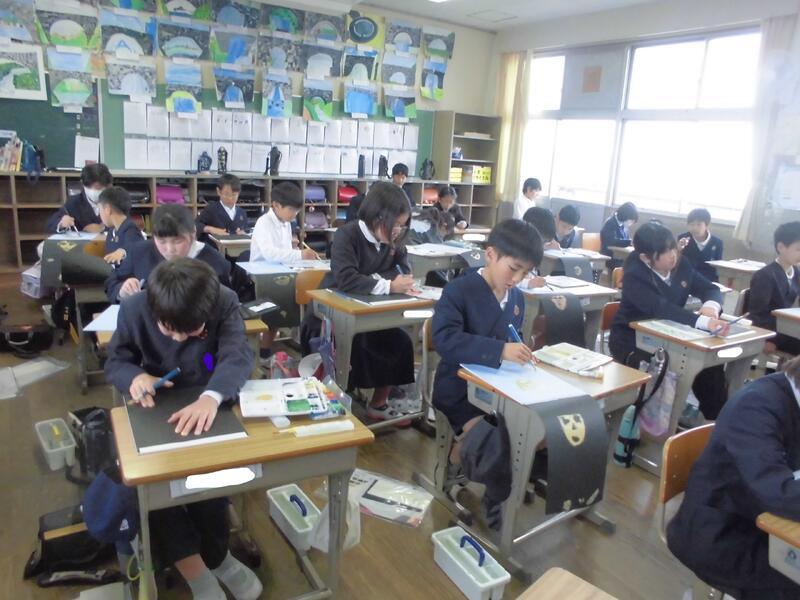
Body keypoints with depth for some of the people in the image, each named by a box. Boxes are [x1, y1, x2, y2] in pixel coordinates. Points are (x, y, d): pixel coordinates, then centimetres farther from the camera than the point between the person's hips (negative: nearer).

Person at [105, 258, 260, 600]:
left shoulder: (226, 304, -17)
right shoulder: (134, 309, -13)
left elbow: (237, 355, -31)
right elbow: (115, 362, 0)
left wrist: (211, 398, -53)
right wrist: (135, 376, -27)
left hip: (211, 407, -1)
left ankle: (213, 557, 4)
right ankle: (197, 571, -12)